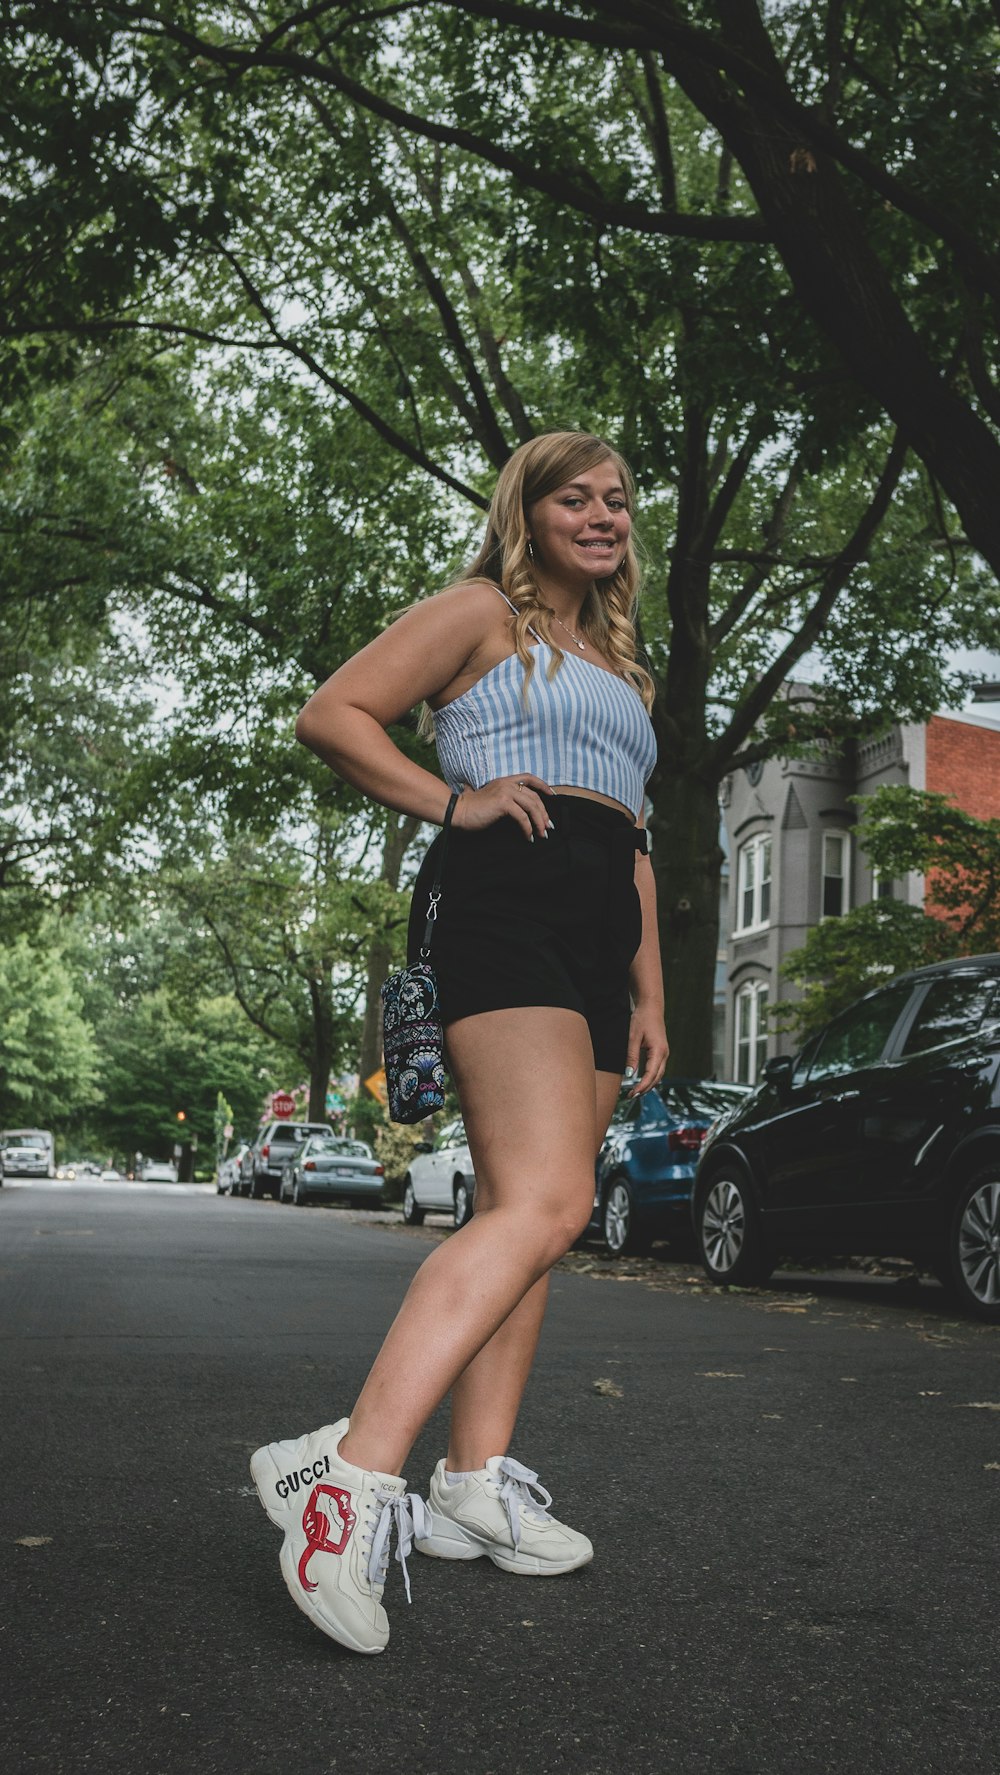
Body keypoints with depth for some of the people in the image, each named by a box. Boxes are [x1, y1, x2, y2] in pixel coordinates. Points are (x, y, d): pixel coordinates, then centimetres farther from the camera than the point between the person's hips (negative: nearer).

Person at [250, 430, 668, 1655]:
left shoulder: (622, 670, 30)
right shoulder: (481, 613, 7)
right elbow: (331, 717, -2)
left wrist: (648, 997, 22)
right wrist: (456, 802, -10)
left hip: (597, 945, 9)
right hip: (505, 906, -9)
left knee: (521, 1211, 4)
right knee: (545, 1202, -25)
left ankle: (475, 1484, 8)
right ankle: (353, 1468, -31)